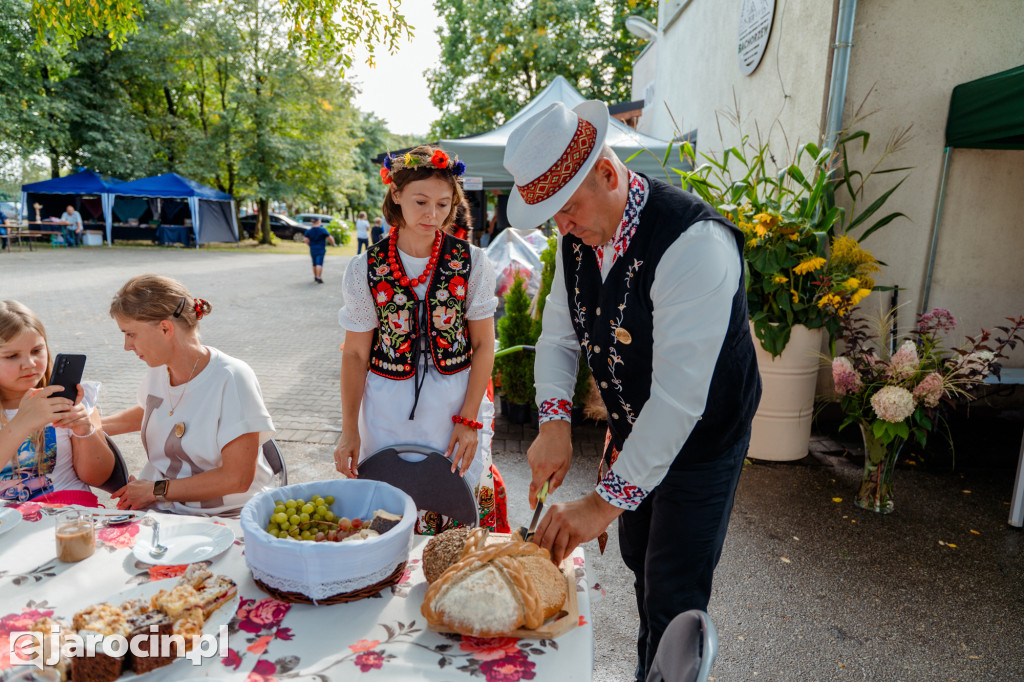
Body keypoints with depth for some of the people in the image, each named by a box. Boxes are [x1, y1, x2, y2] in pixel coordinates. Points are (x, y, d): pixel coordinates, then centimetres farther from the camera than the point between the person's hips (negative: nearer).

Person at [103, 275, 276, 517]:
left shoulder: (231, 379, -19)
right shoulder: (158, 369, 4)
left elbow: (238, 478, -21)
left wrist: (155, 490, -13)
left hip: (224, 516, -6)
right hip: (158, 510, 6)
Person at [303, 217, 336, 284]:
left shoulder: (309, 231, 3)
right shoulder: (322, 230, -7)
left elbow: (305, 239, -5)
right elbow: (330, 238, -12)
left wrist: (310, 244, 11)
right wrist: (333, 244, 5)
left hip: (312, 249, 4)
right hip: (321, 249, -4)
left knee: (314, 263, 17)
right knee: (319, 263, -9)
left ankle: (315, 277, 28)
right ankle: (319, 278, -18)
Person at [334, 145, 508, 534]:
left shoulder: (470, 263, -4)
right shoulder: (366, 269, -4)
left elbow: (484, 346, -1)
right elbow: (355, 355, 1)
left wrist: (469, 420, -7)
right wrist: (349, 431, -1)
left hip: (456, 403, 0)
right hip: (388, 411, 0)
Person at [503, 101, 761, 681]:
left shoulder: (695, 242, -33)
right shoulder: (579, 238, -8)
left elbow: (680, 393, -36)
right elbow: (559, 335, -1)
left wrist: (607, 501, -32)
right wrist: (554, 421, -17)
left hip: (700, 441, -7)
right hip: (632, 432, 8)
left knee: (673, 596, 4)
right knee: (638, 557, 24)